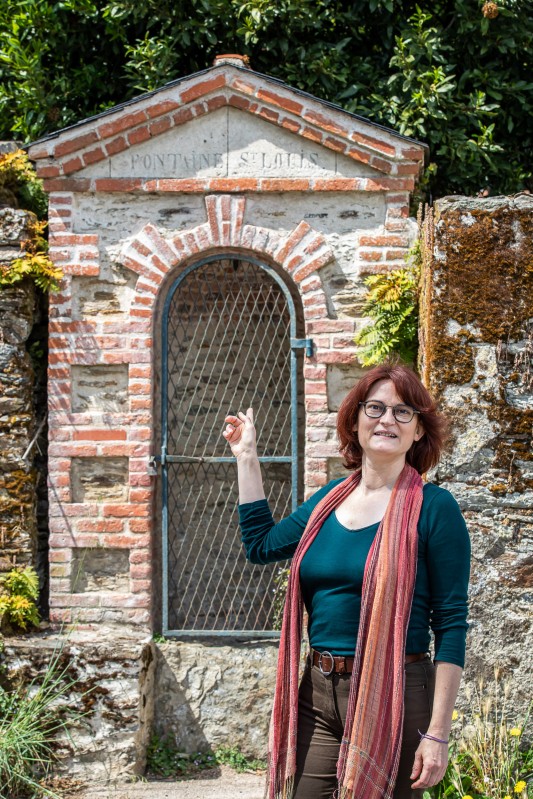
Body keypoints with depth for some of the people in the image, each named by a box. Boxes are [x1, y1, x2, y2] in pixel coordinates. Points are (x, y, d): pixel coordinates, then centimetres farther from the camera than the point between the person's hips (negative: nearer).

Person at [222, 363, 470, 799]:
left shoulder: (432, 508, -7)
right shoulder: (329, 500, 10)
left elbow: (451, 623, -9)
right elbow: (261, 544, 24)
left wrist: (438, 732, -15)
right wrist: (247, 457, 23)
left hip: (393, 697, -5)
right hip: (317, 695, 5)